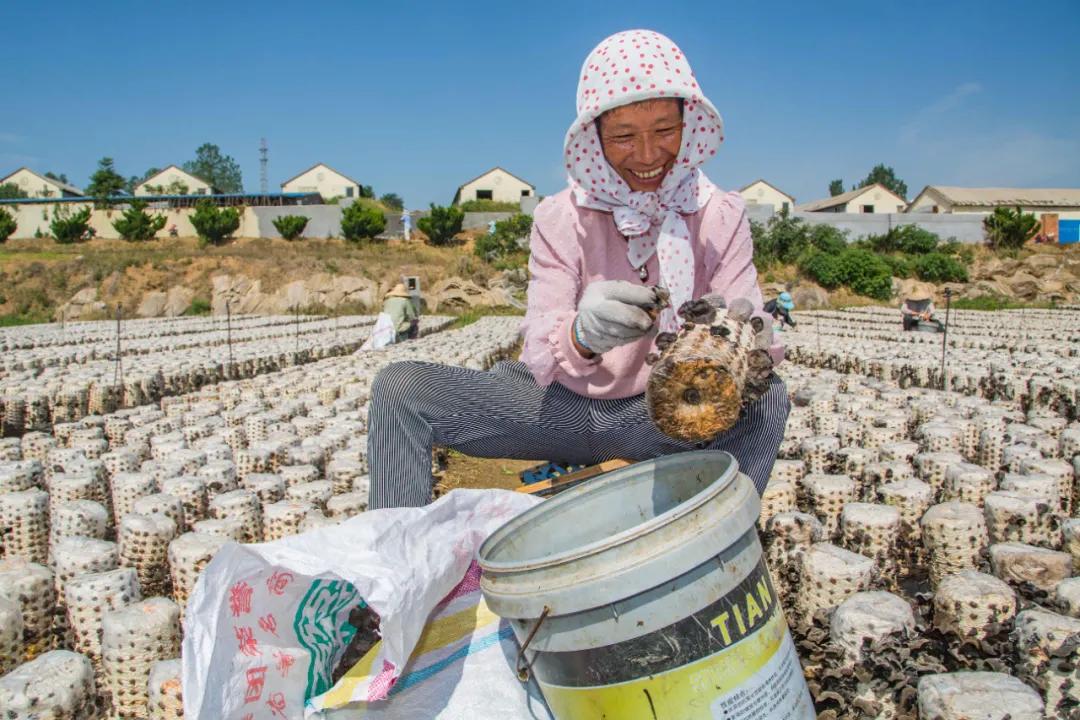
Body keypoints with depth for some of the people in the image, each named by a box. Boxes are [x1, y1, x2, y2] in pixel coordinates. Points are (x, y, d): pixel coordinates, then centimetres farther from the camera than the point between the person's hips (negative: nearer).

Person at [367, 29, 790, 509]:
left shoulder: (721, 217, -8)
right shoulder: (560, 219, -11)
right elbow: (540, 356, -22)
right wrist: (581, 334, -46)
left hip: (662, 414, 1)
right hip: (562, 406, 0)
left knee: (767, 399, -28)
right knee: (399, 388, -18)